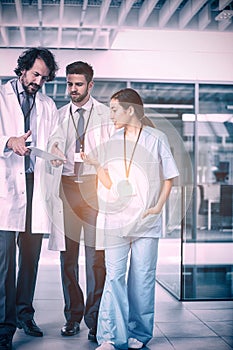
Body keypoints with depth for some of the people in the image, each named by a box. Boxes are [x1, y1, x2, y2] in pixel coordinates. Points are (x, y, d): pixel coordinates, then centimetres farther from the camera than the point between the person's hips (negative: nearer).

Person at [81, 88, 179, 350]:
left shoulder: (156, 138, 2)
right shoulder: (113, 141, 11)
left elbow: (168, 178, 6)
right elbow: (109, 183, 11)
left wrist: (158, 206, -6)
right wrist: (96, 164, -5)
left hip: (146, 220, -2)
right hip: (117, 218, 2)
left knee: (143, 277, 3)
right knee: (114, 276, -4)